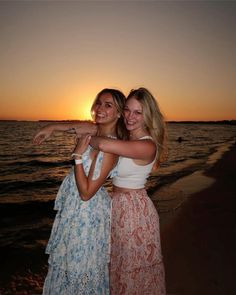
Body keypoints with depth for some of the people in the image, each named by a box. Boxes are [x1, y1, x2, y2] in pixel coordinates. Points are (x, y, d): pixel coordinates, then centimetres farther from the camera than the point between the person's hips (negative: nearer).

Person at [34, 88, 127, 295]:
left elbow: (86, 193, -26)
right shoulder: (94, 131, -5)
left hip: (87, 211, -8)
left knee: (82, 265, 16)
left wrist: (78, 155, -24)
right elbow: (74, 125, 19)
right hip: (73, 205, 8)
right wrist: (52, 127, 9)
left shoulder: (110, 148, -28)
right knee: (67, 260, 28)